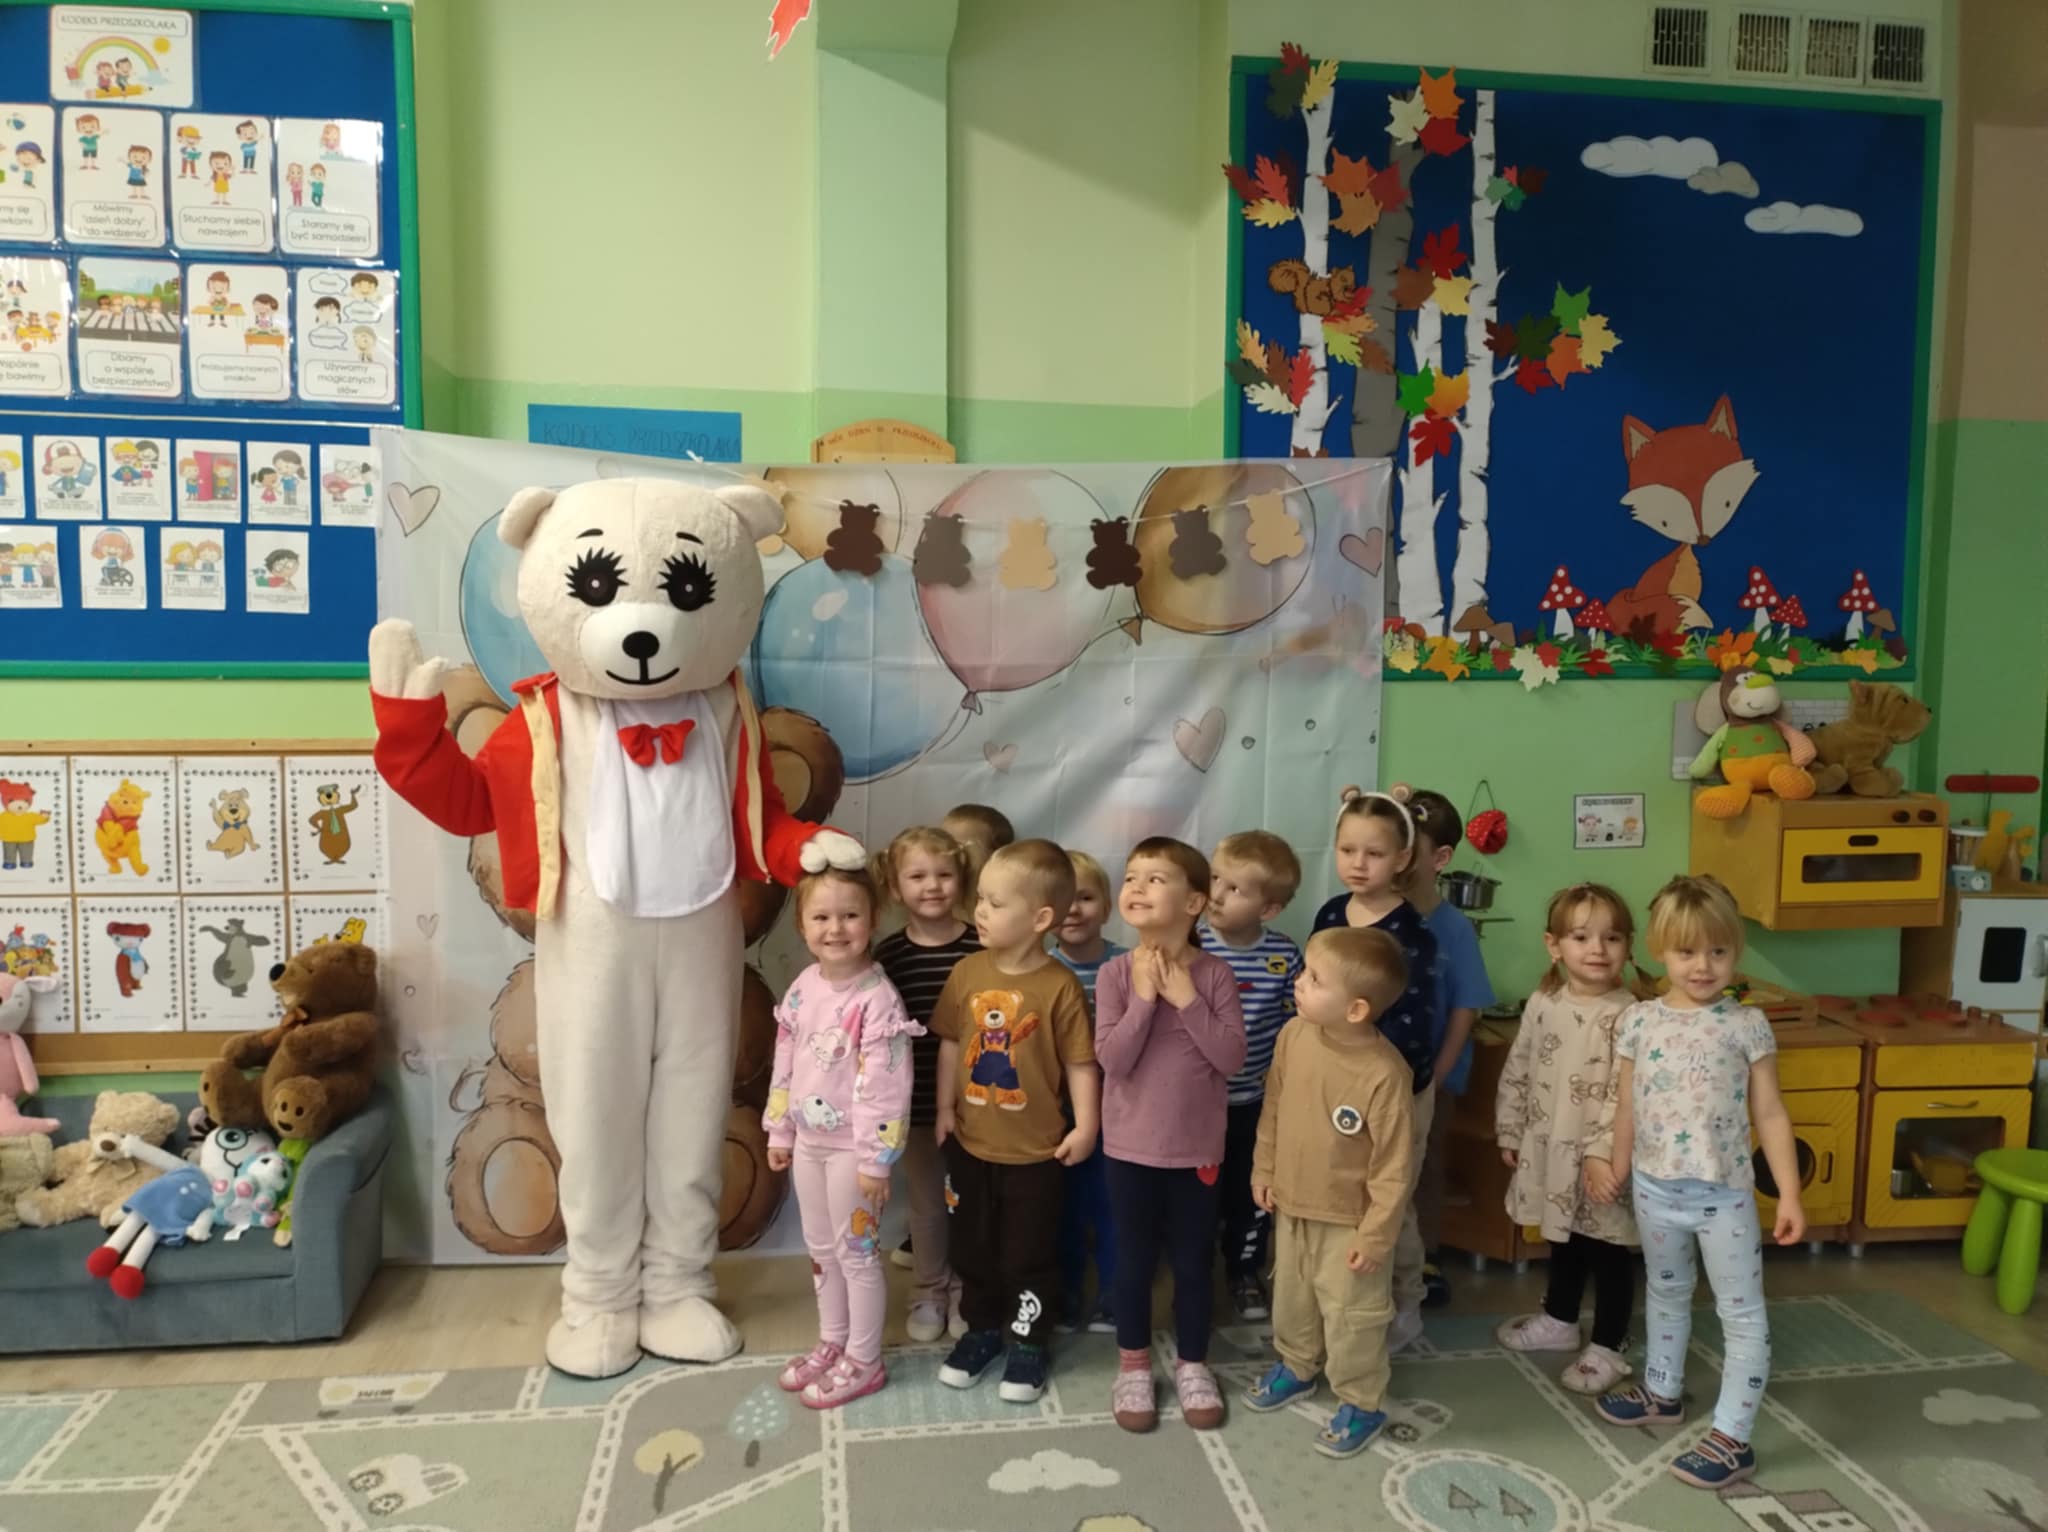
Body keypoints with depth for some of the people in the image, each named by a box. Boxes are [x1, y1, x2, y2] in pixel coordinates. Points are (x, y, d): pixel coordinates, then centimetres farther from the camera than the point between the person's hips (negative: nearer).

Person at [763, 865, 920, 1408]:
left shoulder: (878, 998, -22)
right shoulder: (802, 988, 1)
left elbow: (886, 1085, -22)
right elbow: (785, 1064, 10)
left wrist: (876, 1159, -20)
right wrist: (780, 1132, 12)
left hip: (852, 1145, -7)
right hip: (809, 1141, 7)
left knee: (856, 1251, 6)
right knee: (820, 1248, 19)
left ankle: (864, 1361, 21)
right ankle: (832, 1343, 37)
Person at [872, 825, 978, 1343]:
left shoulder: (980, 947, -10)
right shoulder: (889, 955, -6)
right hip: (916, 1102, 1)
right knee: (926, 1204, 16)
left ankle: (965, 1292, 31)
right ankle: (928, 1293, 33)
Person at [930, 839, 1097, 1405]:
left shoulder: (1060, 986, -18)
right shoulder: (967, 972, -6)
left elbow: (1081, 1062, -12)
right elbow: (950, 1043, 3)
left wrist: (1086, 1126, -13)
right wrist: (945, 1108, 3)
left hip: (1035, 1149, -4)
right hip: (970, 1141, 4)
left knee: (1029, 1253, 10)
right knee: (972, 1246, 18)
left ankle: (1028, 1343, 30)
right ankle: (982, 1329, 38)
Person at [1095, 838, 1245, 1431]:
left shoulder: (1214, 973, -9)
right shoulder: (1116, 973, -10)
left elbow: (1233, 1058, -15)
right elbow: (1112, 1059, -17)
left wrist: (1186, 999, -20)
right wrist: (1145, 998, -22)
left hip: (1196, 1148, 0)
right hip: (1130, 1146, 0)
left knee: (1193, 1261, 15)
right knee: (1134, 1260, 14)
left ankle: (1192, 1364, 34)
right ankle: (1133, 1365, 33)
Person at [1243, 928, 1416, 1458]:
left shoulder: (1384, 1073, -30)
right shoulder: (1294, 1035, -14)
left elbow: (1395, 1165, -21)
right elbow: (1273, 1107, 3)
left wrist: (1376, 1234, -16)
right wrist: (1263, 1170, 9)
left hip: (1348, 1220, -6)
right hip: (1291, 1204, 6)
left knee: (1351, 1315, 13)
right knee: (1291, 1296, 26)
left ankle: (1361, 1404, 35)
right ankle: (1297, 1367, 51)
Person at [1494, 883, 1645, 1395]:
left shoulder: (1627, 1016, -18)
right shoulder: (1542, 1004, 0)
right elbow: (1517, 1073, 7)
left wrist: (1603, 1152, -26)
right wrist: (1510, 1132, 9)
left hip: (1600, 1155, -6)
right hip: (1549, 1147, 6)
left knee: (1609, 1252, 10)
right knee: (1562, 1242, 24)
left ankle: (1608, 1349, 24)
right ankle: (1558, 1320, 43)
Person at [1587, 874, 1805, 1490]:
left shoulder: (1747, 1025, -9)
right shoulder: (1637, 1022, -4)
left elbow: (1770, 1114, -6)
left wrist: (1789, 1193, -9)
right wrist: (1617, 1168, 13)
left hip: (1724, 1192, -3)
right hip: (1656, 1188, 3)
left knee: (1742, 1312, 3)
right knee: (1664, 1294, 23)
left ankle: (1731, 1439, 14)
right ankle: (1662, 1392, 43)